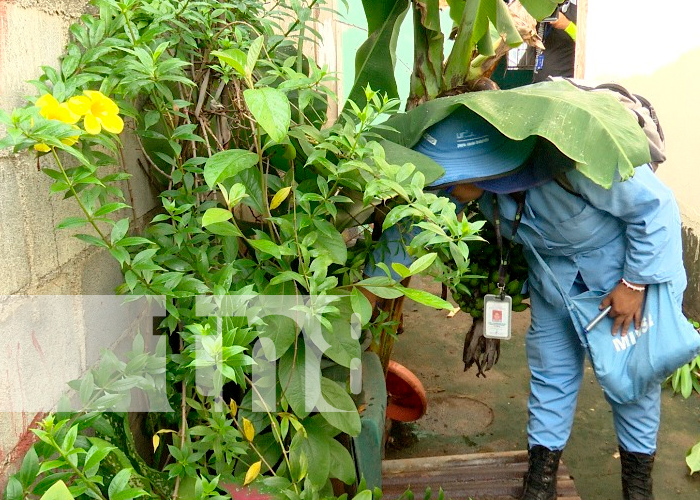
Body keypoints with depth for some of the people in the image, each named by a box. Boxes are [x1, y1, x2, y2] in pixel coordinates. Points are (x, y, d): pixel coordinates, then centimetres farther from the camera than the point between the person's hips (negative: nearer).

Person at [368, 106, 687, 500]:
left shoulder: (569, 161, -42)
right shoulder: (474, 167, -25)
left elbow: (656, 206, -26)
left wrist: (635, 283, -18)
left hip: (633, 252, -4)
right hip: (554, 263, 5)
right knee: (551, 366, 8)